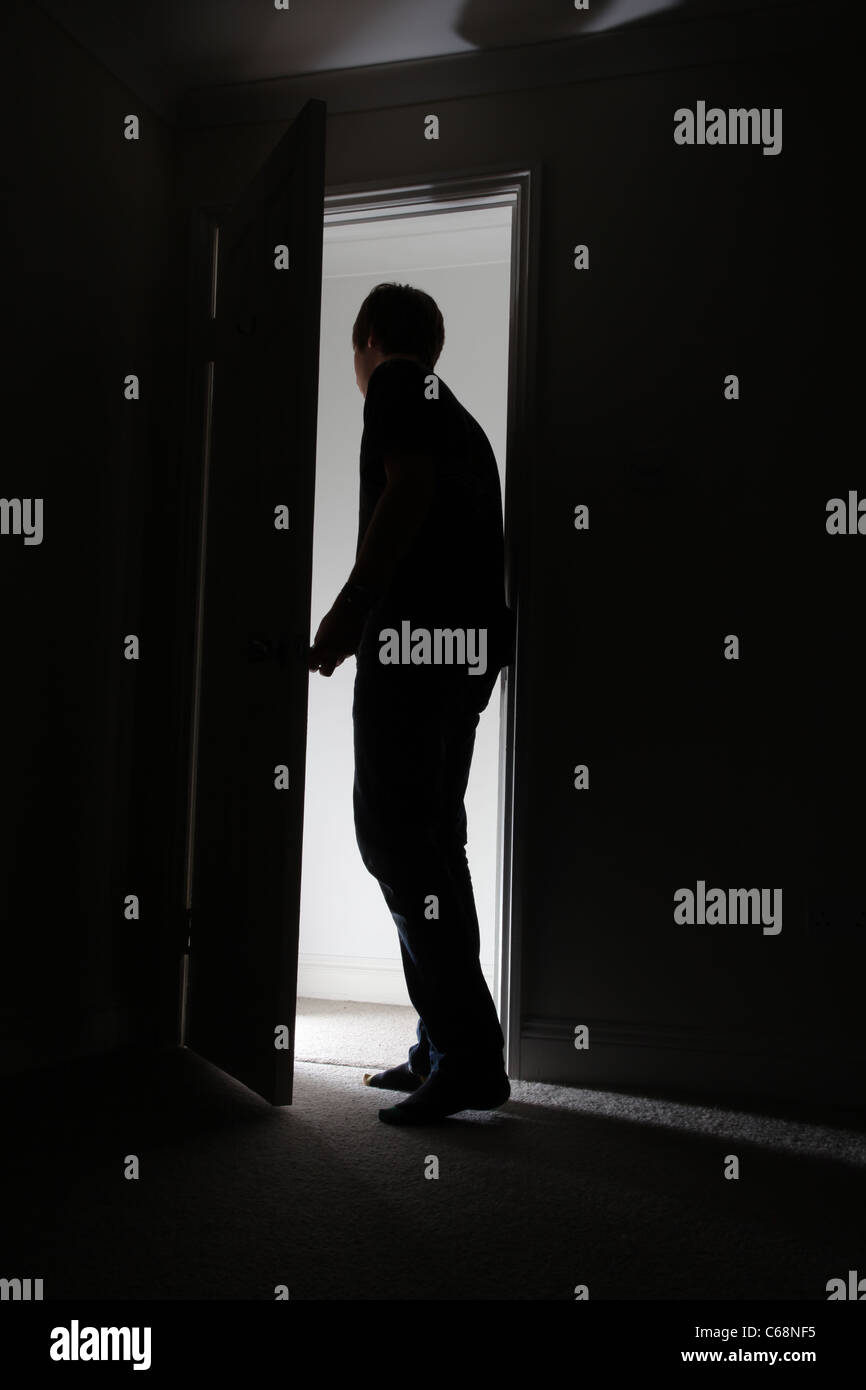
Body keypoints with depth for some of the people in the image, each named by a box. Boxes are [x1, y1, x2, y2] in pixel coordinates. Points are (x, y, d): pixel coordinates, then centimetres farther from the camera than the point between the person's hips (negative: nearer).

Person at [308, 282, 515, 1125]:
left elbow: (408, 490, -14)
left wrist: (349, 607, -19)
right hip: (468, 643, 9)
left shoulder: (397, 386, 3)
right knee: (430, 840, 10)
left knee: (394, 835, -11)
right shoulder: (461, 419, 28)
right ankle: (445, 1050, 12)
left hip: (415, 638, -9)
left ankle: (469, 1052, -13)